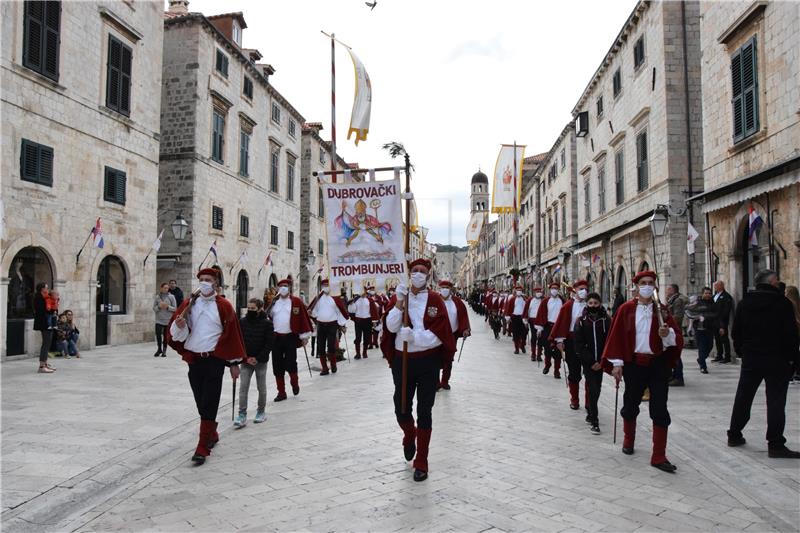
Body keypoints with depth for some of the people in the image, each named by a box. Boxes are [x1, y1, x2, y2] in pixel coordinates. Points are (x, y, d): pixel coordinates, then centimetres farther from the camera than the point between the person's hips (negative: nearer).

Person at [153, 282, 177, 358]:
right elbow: (154, 308, 6)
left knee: (166, 336, 3)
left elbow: (175, 308, 0)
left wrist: (167, 307, -15)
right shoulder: (157, 297, 6)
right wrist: (159, 306, -13)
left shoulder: (171, 297, 1)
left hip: (168, 320, -1)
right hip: (159, 320, 1)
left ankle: (164, 351, 19)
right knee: (158, 334, -10)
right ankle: (159, 349, 13)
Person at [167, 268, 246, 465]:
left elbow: (232, 335, -3)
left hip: (214, 360, -4)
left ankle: (202, 447, 0)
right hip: (194, 360, 4)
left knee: (209, 404, -4)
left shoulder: (223, 306, -4)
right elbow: (175, 332, 5)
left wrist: (234, 363, -3)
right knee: (201, 404, 13)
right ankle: (212, 434, 33)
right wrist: (180, 326, -20)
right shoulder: (188, 304, 6)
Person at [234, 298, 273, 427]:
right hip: (246, 360, 2)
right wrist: (246, 357, -9)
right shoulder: (242, 322, -1)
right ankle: (242, 415, -2)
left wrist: (258, 358, -13)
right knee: (243, 387, -4)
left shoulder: (267, 323, -7)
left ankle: (261, 411, 24)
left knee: (261, 387, 9)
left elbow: (269, 344, -7)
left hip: (261, 361, -2)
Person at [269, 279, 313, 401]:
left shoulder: (296, 302, -2)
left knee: (290, 364, -6)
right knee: (277, 366, 5)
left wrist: (304, 336, -5)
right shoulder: (273, 302, 7)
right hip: (275, 338, 3)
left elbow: (303, 318, -3)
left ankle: (294, 383, 25)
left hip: (291, 338, -3)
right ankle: (281, 392, 16)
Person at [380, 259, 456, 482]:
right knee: (401, 410, 10)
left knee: (424, 412, 4)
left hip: (428, 362, -2)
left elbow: (439, 334, -10)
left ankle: (421, 462, 17)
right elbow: (391, 326, -10)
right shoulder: (399, 297, 3)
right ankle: (409, 437, 44)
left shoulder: (436, 300, -3)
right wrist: (400, 303, -21)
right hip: (402, 361, 2)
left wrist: (414, 336, -23)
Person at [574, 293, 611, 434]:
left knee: (596, 388, 10)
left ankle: (590, 413, 31)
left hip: (600, 361, 2)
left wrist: (601, 361, -8)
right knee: (593, 389, -8)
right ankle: (594, 421, -4)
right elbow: (579, 344, -5)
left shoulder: (606, 320, -1)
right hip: (587, 361, -2)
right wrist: (591, 361, -11)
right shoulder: (581, 321, -4)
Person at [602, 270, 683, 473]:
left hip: (658, 365, 1)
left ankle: (659, 457, 6)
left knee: (660, 410, 0)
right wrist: (617, 363, -7)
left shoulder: (661, 310, 3)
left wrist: (667, 334, -22)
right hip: (634, 364, -1)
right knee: (630, 405, 13)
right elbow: (616, 336, -2)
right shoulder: (626, 309, -2)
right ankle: (628, 441, 38)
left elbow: (677, 337, 0)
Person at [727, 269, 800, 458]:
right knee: (775, 402, -1)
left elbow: (736, 332, 7)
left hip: (750, 359, 5)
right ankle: (775, 444, -1)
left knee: (743, 398, 13)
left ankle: (734, 435, 21)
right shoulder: (782, 303, -10)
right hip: (777, 360, -4)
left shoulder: (744, 303, 4)